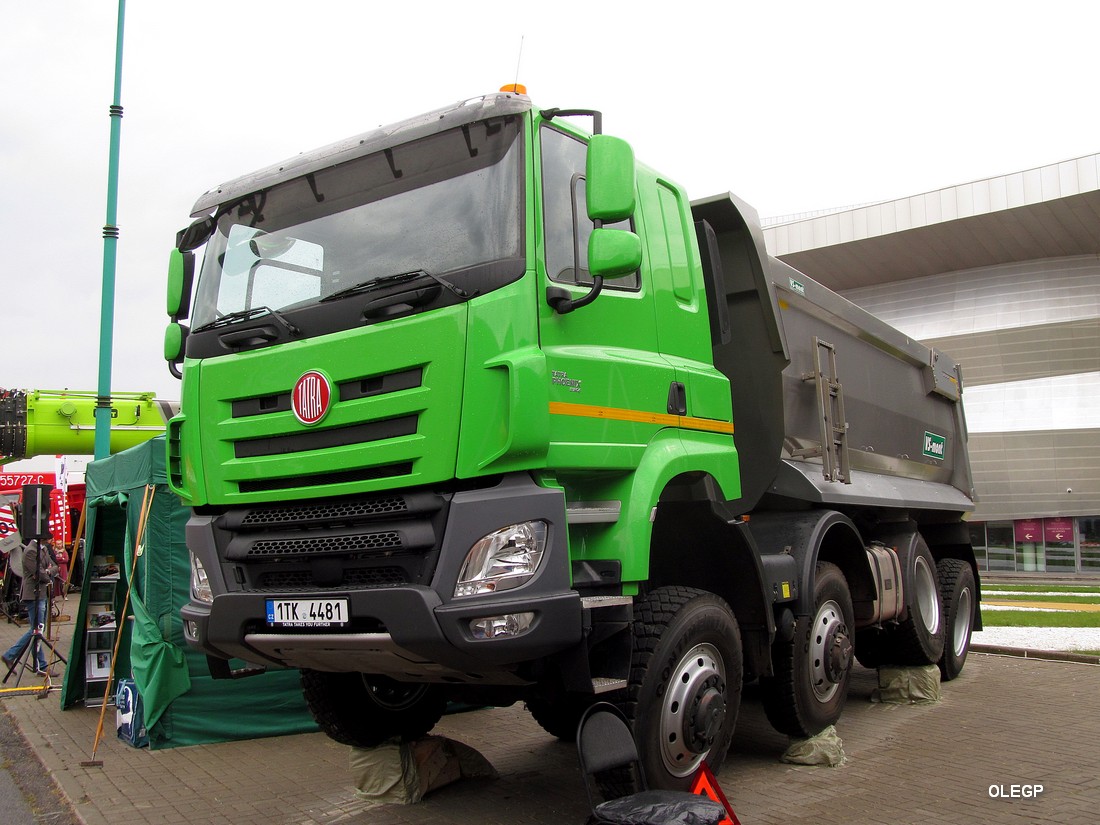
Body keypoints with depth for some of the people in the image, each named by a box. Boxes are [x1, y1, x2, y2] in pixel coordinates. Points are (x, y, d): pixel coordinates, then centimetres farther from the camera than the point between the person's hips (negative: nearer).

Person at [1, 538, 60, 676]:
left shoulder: (44, 549, 13)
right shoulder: (30, 551, -16)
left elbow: (54, 567, 14)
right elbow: (39, 574, -20)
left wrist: (48, 571, -8)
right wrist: (48, 578, -1)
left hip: (43, 594, 9)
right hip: (34, 595, -9)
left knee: (36, 631, 14)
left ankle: (10, 656, 23)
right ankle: (41, 667, 4)